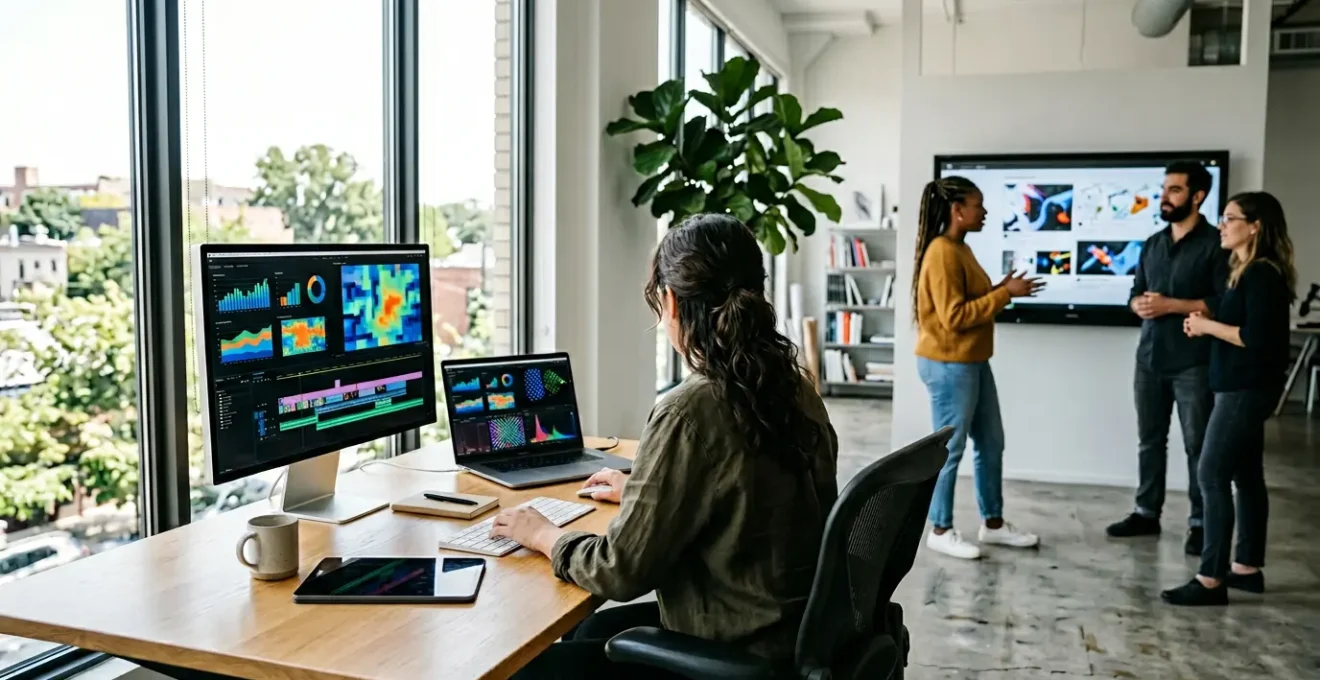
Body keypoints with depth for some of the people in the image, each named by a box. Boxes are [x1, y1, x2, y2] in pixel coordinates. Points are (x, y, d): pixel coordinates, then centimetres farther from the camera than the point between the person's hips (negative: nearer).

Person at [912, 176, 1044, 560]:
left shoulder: (961, 249, 13)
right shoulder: (942, 253, -19)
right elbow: (954, 316, -23)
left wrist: (1002, 289, 5)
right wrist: (1005, 294, -19)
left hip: (973, 362, 10)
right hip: (948, 365, -10)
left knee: (991, 443, 15)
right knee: (949, 448, 0)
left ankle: (993, 524, 27)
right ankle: (940, 531, 13)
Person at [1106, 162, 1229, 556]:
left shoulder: (1215, 244, -6)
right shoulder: (1152, 244, 13)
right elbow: (1135, 294, 17)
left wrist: (1171, 305, -17)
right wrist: (1140, 304, -6)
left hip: (1194, 363, -6)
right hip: (1150, 359, 6)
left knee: (1198, 445, 1)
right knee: (1150, 440, 11)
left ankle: (1200, 523, 10)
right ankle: (1147, 513, 21)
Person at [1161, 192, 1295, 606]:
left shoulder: (1264, 275, -16)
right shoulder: (1246, 272, 14)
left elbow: (1258, 338, -24)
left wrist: (1209, 326, -13)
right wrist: (1204, 326, 1)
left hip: (1247, 390, -10)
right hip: (1240, 388, 10)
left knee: (1212, 476, -10)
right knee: (1246, 476, 13)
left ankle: (1211, 580, -6)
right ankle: (1248, 568, 22)